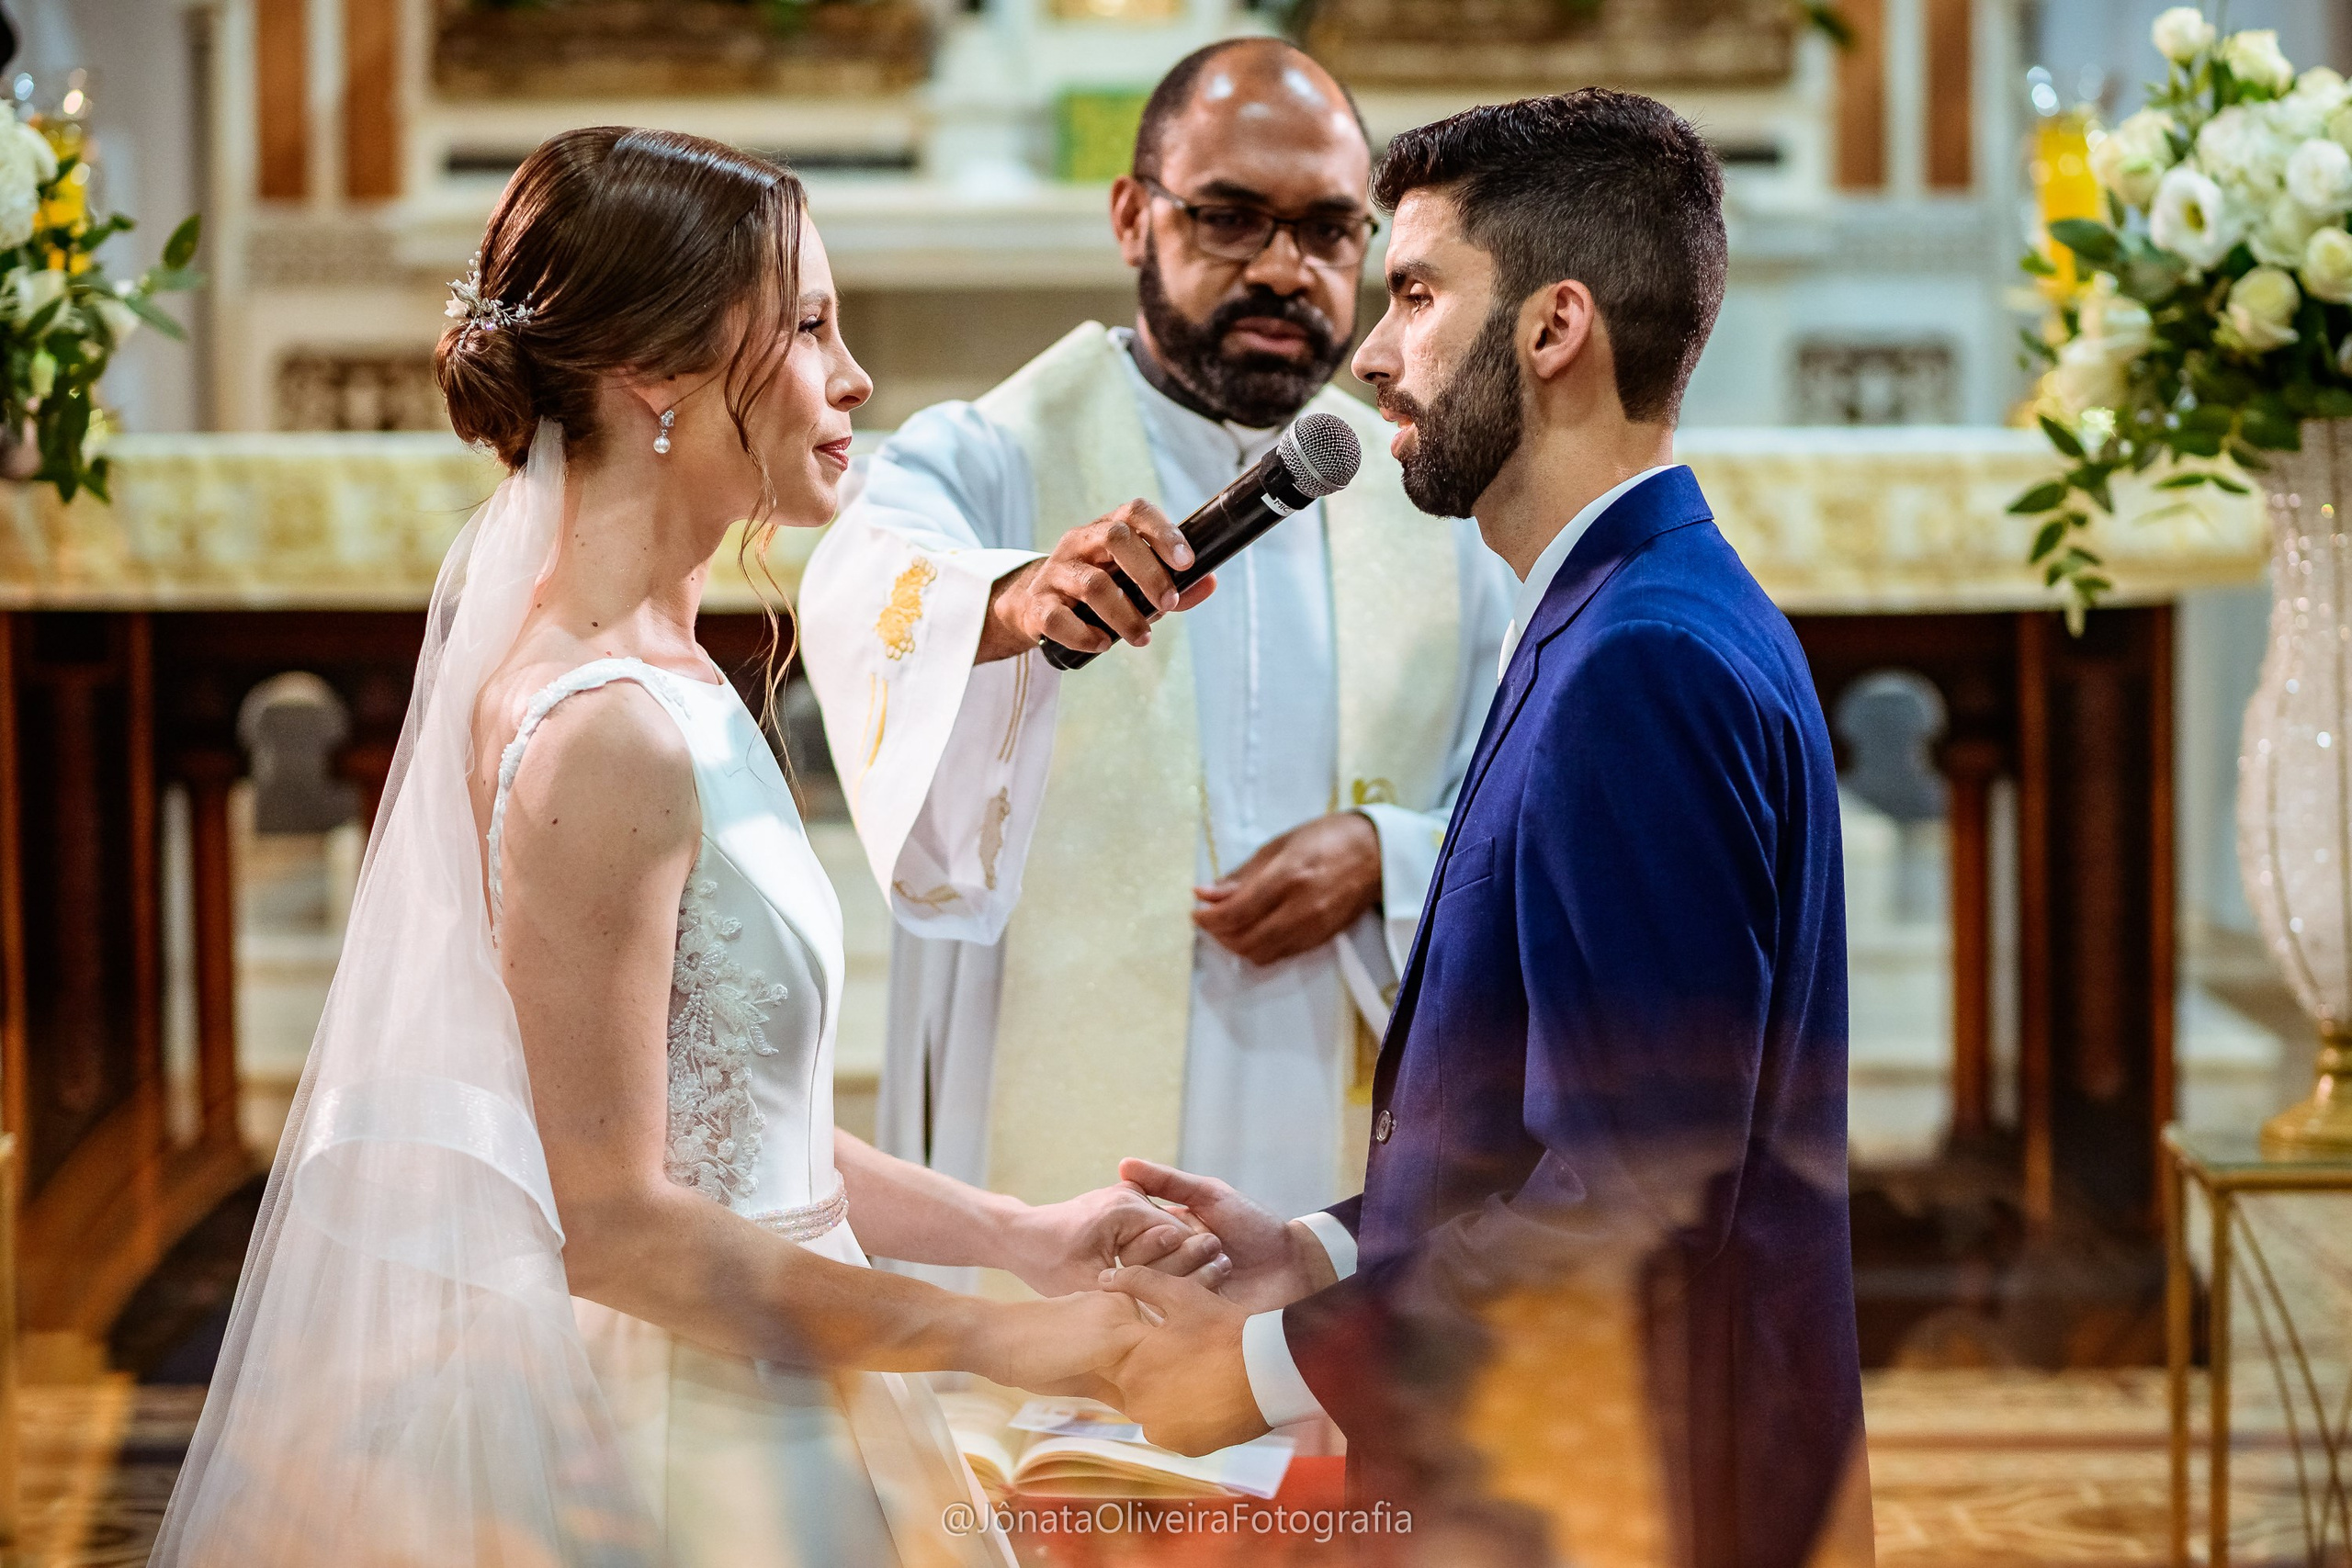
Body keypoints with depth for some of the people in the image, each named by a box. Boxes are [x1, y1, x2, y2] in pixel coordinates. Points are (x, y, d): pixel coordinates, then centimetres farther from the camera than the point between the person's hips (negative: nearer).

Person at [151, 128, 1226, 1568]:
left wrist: (1022, 1234, 6)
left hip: (734, 1420, 9)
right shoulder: (598, 734, -21)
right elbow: (613, 1223, -22)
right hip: (644, 1452, -9)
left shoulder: (666, 681, 8)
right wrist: (994, 1338, -16)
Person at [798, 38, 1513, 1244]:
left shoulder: (1433, 522, 12)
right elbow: (869, 602, -25)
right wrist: (1013, 606, -47)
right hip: (1046, 1181, -4)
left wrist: (1383, 860, -8)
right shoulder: (987, 465, -3)